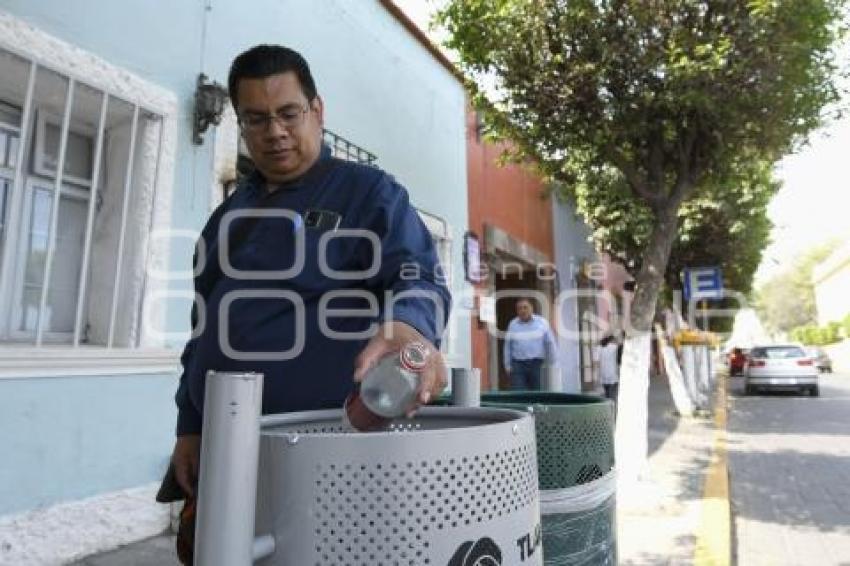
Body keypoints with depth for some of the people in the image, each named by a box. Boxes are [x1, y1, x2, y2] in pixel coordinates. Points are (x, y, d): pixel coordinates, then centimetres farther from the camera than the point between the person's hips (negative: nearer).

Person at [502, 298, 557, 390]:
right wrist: (508, 365, 8)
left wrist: (552, 362, 6)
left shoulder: (542, 323, 1)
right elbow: (508, 346, 9)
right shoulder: (513, 325, 4)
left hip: (536, 364, 0)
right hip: (518, 364, 0)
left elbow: (550, 343, 5)